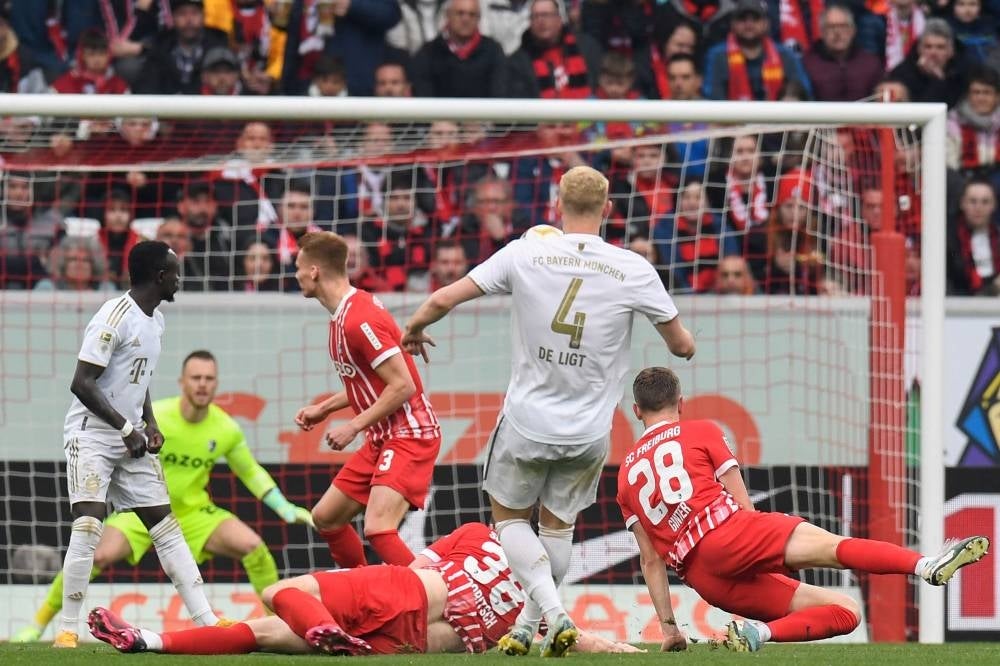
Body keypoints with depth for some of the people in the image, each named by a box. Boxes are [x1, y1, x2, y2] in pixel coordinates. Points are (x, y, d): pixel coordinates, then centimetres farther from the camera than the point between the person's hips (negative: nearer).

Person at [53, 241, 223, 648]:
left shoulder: (155, 320, 12)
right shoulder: (114, 317, -16)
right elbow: (82, 383, -20)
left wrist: (150, 425, 7)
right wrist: (127, 428, -22)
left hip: (131, 439, 9)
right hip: (92, 435, -9)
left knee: (166, 526, 6)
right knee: (89, 526, -18)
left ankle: (206, 622, 8)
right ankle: (67, 631, -12)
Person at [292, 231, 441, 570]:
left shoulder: (359, 320, -20)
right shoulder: (342, 316, 12)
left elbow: (403, 386, -23)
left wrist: (353, 426, -18)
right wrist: (323, 408, 20)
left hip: (409, 434, -11)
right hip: (382, 439, 11)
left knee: (378, 529, -26)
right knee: (326, 517, 16)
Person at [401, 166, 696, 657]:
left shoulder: (525, 254, -10)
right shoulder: (632, 270, -9)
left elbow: (444, 299, -8)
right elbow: (681, 345, 0)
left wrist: (414, 330, 13)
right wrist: (683, 344, 25)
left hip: (528, 422, -1)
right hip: (589, 432, 1)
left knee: (510, 518, 16)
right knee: (559, 525, 20)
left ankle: (553, 611, -4)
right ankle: (527, 627, 21)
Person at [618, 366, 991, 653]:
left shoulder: (627, 473, 26)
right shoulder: (701, 433, 14)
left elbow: (651, 559, 23)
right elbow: (742, 504, 11)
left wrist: (668, 626, 24)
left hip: (700, 578, 5)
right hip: (724, 531, -5)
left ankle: (758, 631, -19)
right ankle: (925, 566, -49)